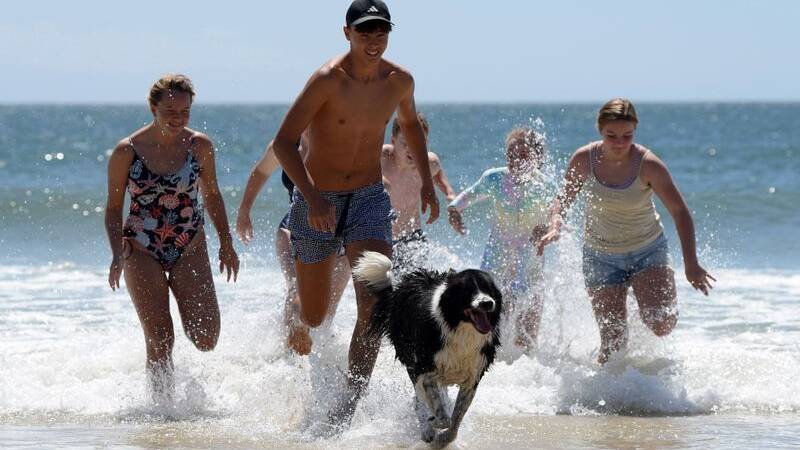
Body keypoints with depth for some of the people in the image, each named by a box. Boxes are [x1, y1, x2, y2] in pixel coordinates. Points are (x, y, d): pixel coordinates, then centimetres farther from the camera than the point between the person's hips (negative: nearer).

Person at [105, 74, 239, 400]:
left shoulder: (199, 146, -2)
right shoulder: (127, 152, -8)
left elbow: (211, 195, 13)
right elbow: (114, 208, -1)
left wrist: (226, 244, 12)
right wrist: (118, 254, -14)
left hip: (190, 250, 2)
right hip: (143, 253, -2)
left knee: (206, 340, -6)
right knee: (160, 342, -10)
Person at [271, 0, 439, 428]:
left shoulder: (399, 81, -3)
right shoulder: (328, 80, -19)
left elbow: (410, 124, 21)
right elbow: (283, 142, -21)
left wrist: (427, 181, 13)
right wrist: (312, 198, -32)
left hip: (369, 199, 3)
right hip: (317, 203, -3)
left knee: (374, 302, -20)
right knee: (312, 318, 8)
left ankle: (347, 405, -20)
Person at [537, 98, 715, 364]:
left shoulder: (648, 165, -21)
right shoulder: (584, 160, -14)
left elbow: (680, 213, -17)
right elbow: (564, 200, 0)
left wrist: (691, 264, -23)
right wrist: (555, 227, -22)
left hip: (649, 251, -1)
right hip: (601, 256, 1)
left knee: (662, 326, -19)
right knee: (613, 341, -5)